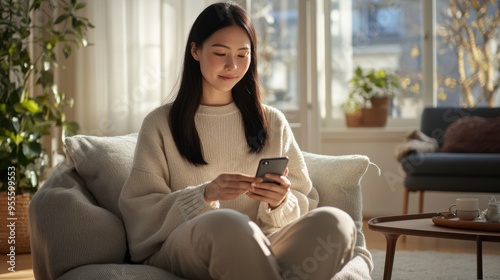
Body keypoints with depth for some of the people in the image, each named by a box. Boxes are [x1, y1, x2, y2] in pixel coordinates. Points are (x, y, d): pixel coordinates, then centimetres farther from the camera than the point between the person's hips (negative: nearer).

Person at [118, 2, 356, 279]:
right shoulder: (160, 124, 8)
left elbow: (303, 205, 13)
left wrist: (281, 203, -12)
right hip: (182, 249, -3)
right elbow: (139, 212, -1)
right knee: (229, 224, -40)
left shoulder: (273, 123, 15)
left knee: (335, 223, -29)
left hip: (261, 247, 3)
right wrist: (205, 194, -17)